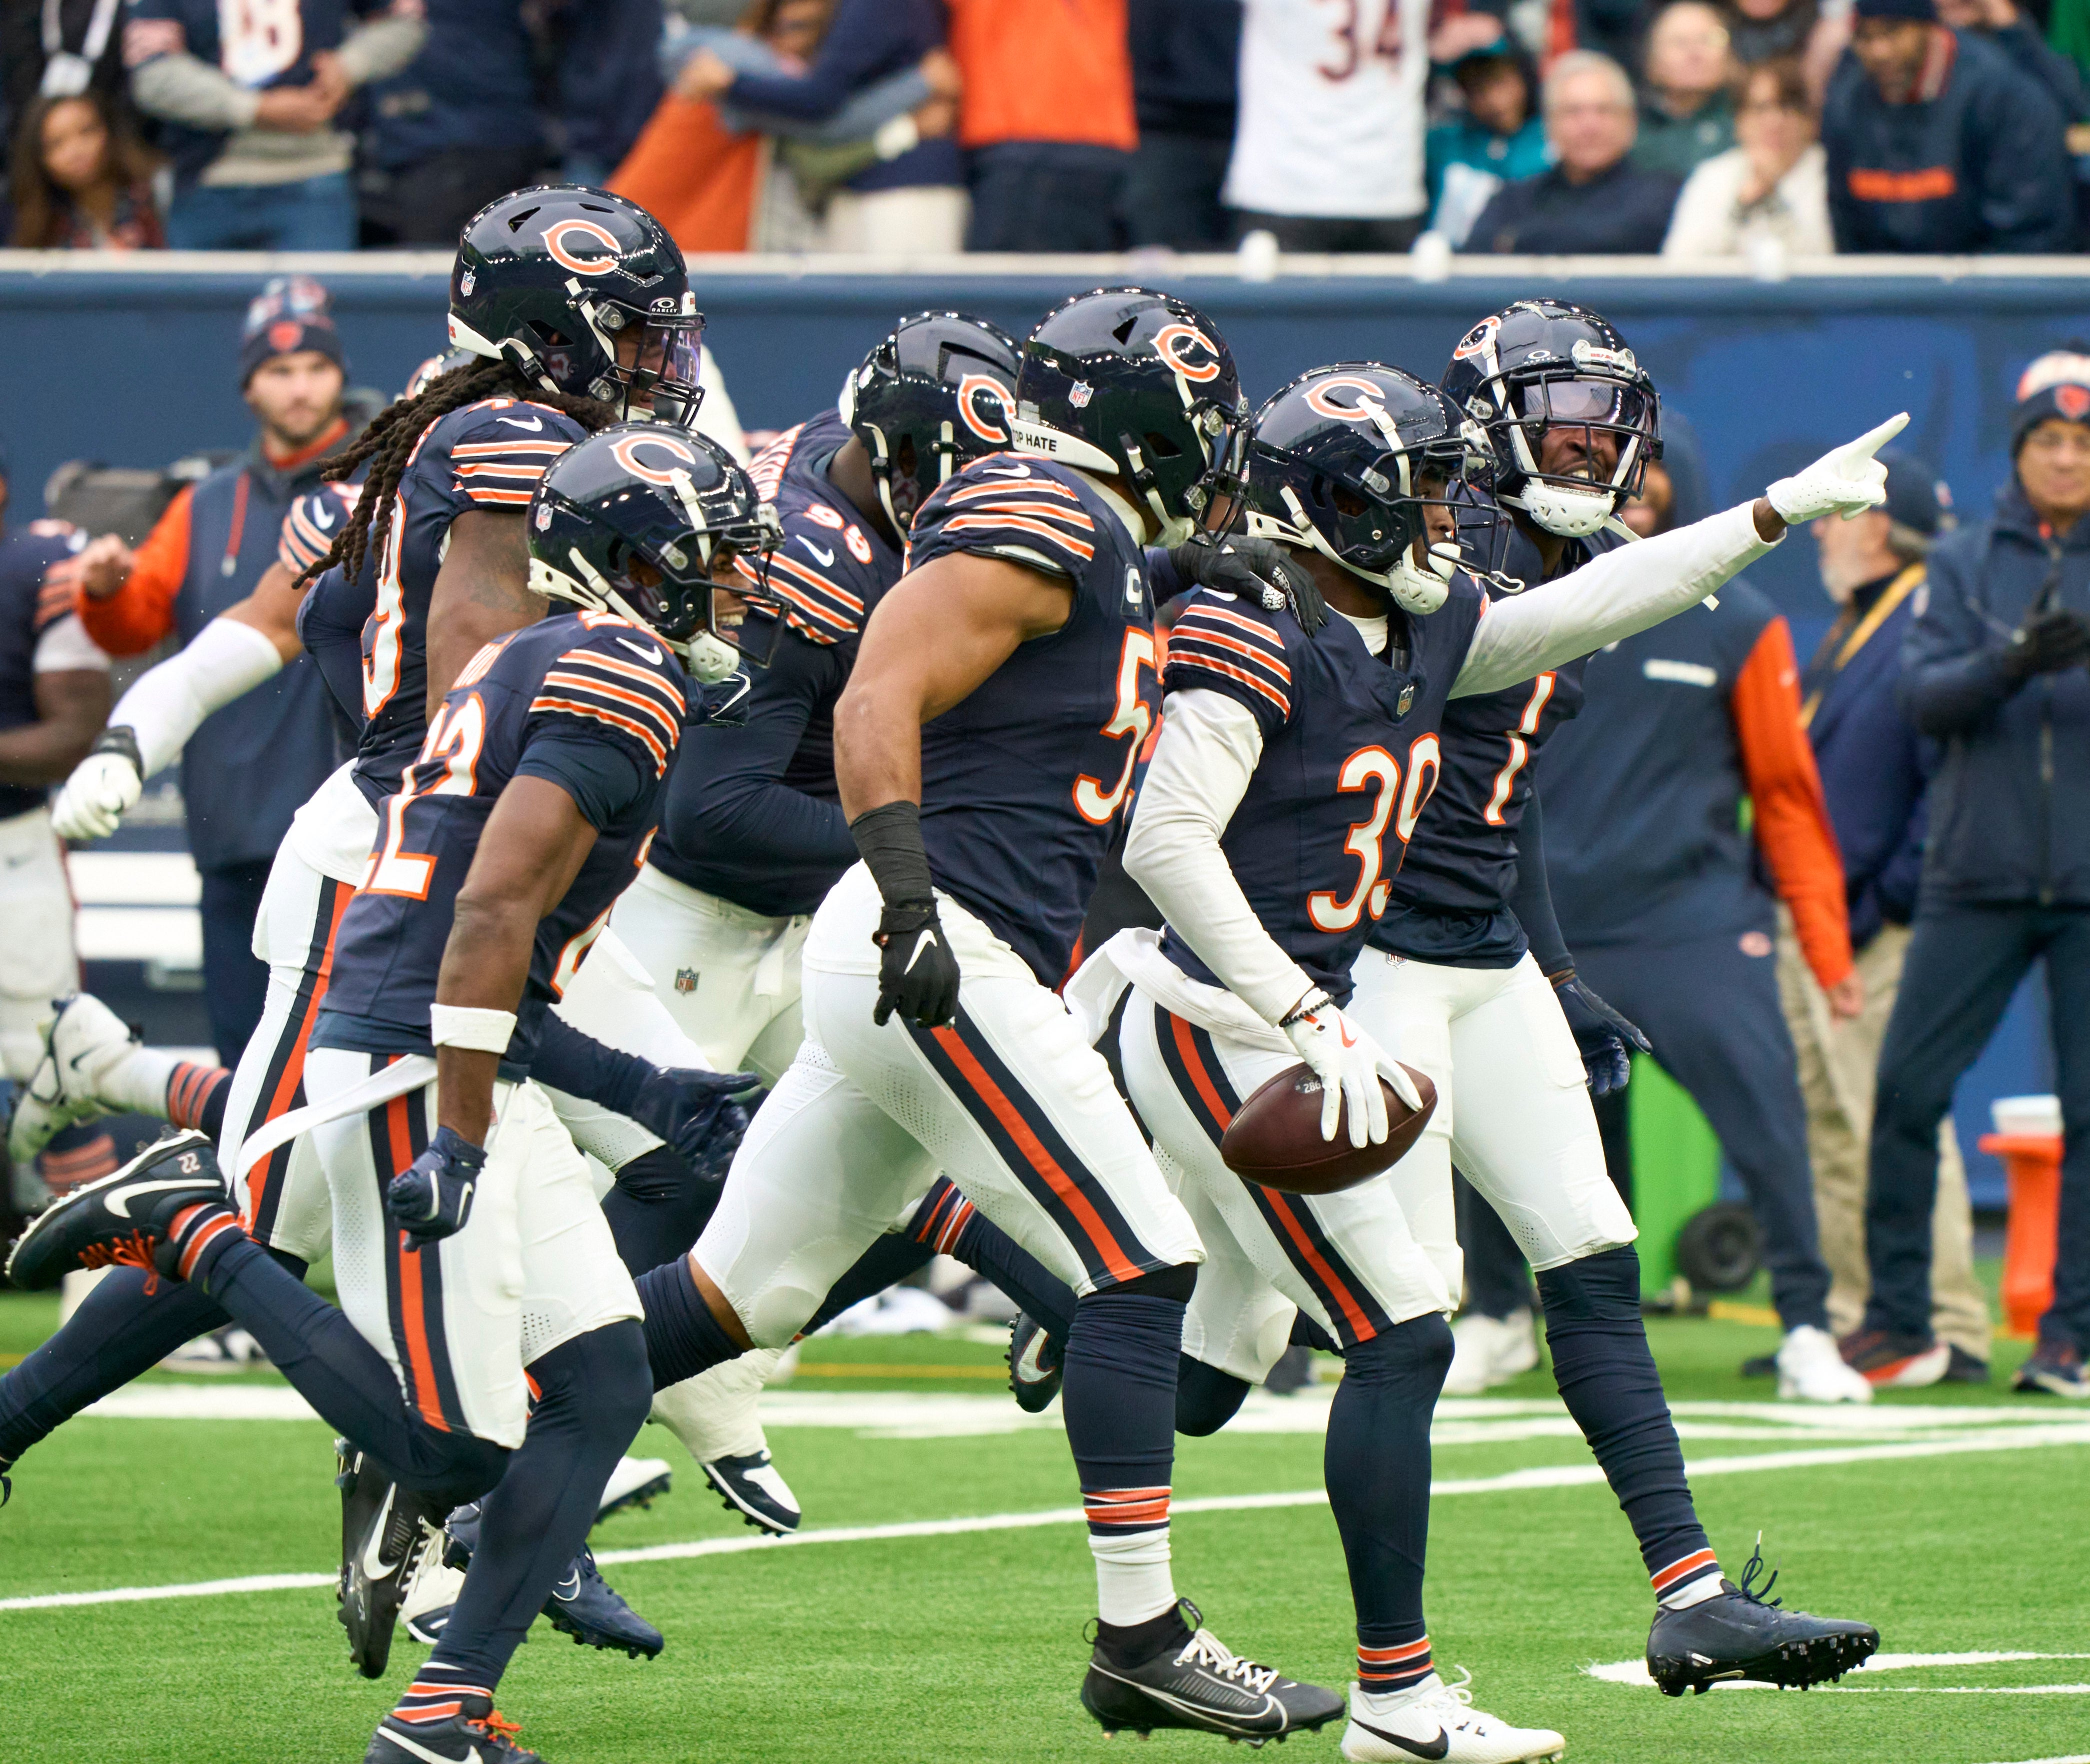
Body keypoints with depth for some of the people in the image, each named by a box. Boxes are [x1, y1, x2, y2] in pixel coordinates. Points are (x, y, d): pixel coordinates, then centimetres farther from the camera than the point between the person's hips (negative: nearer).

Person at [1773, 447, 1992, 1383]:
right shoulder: (1845, 633, 19)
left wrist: (1890, 899, -19)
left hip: (1878, 932, -10)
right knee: (1828, 1132, 11)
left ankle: (1949, 1330, -9)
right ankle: (1852, 1320, 16)